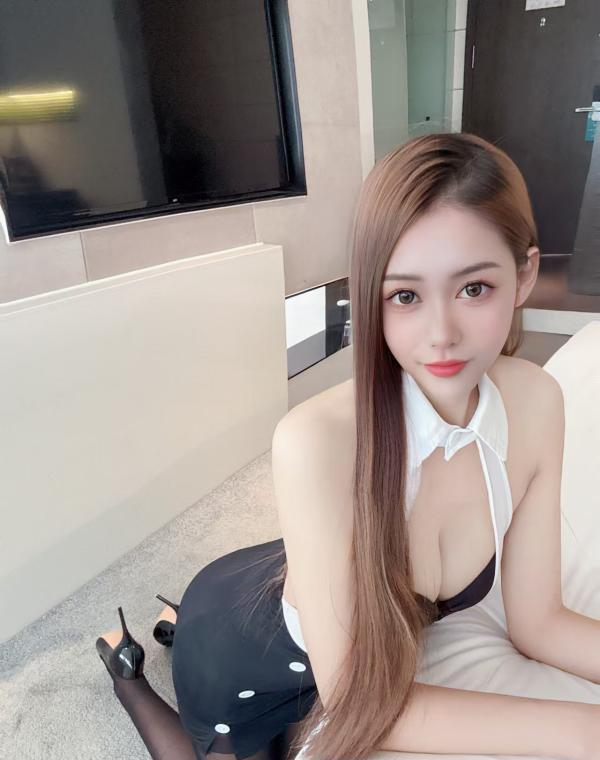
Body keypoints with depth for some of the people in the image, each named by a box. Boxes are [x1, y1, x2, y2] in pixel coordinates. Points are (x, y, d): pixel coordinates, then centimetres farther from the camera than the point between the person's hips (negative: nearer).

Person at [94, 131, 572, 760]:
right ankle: (126, 668, 42)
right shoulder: (318, 441, -40)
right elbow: (359, 704, -32)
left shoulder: (533, 401, -23)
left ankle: (178, 624, 45)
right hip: (242, 647, -4)